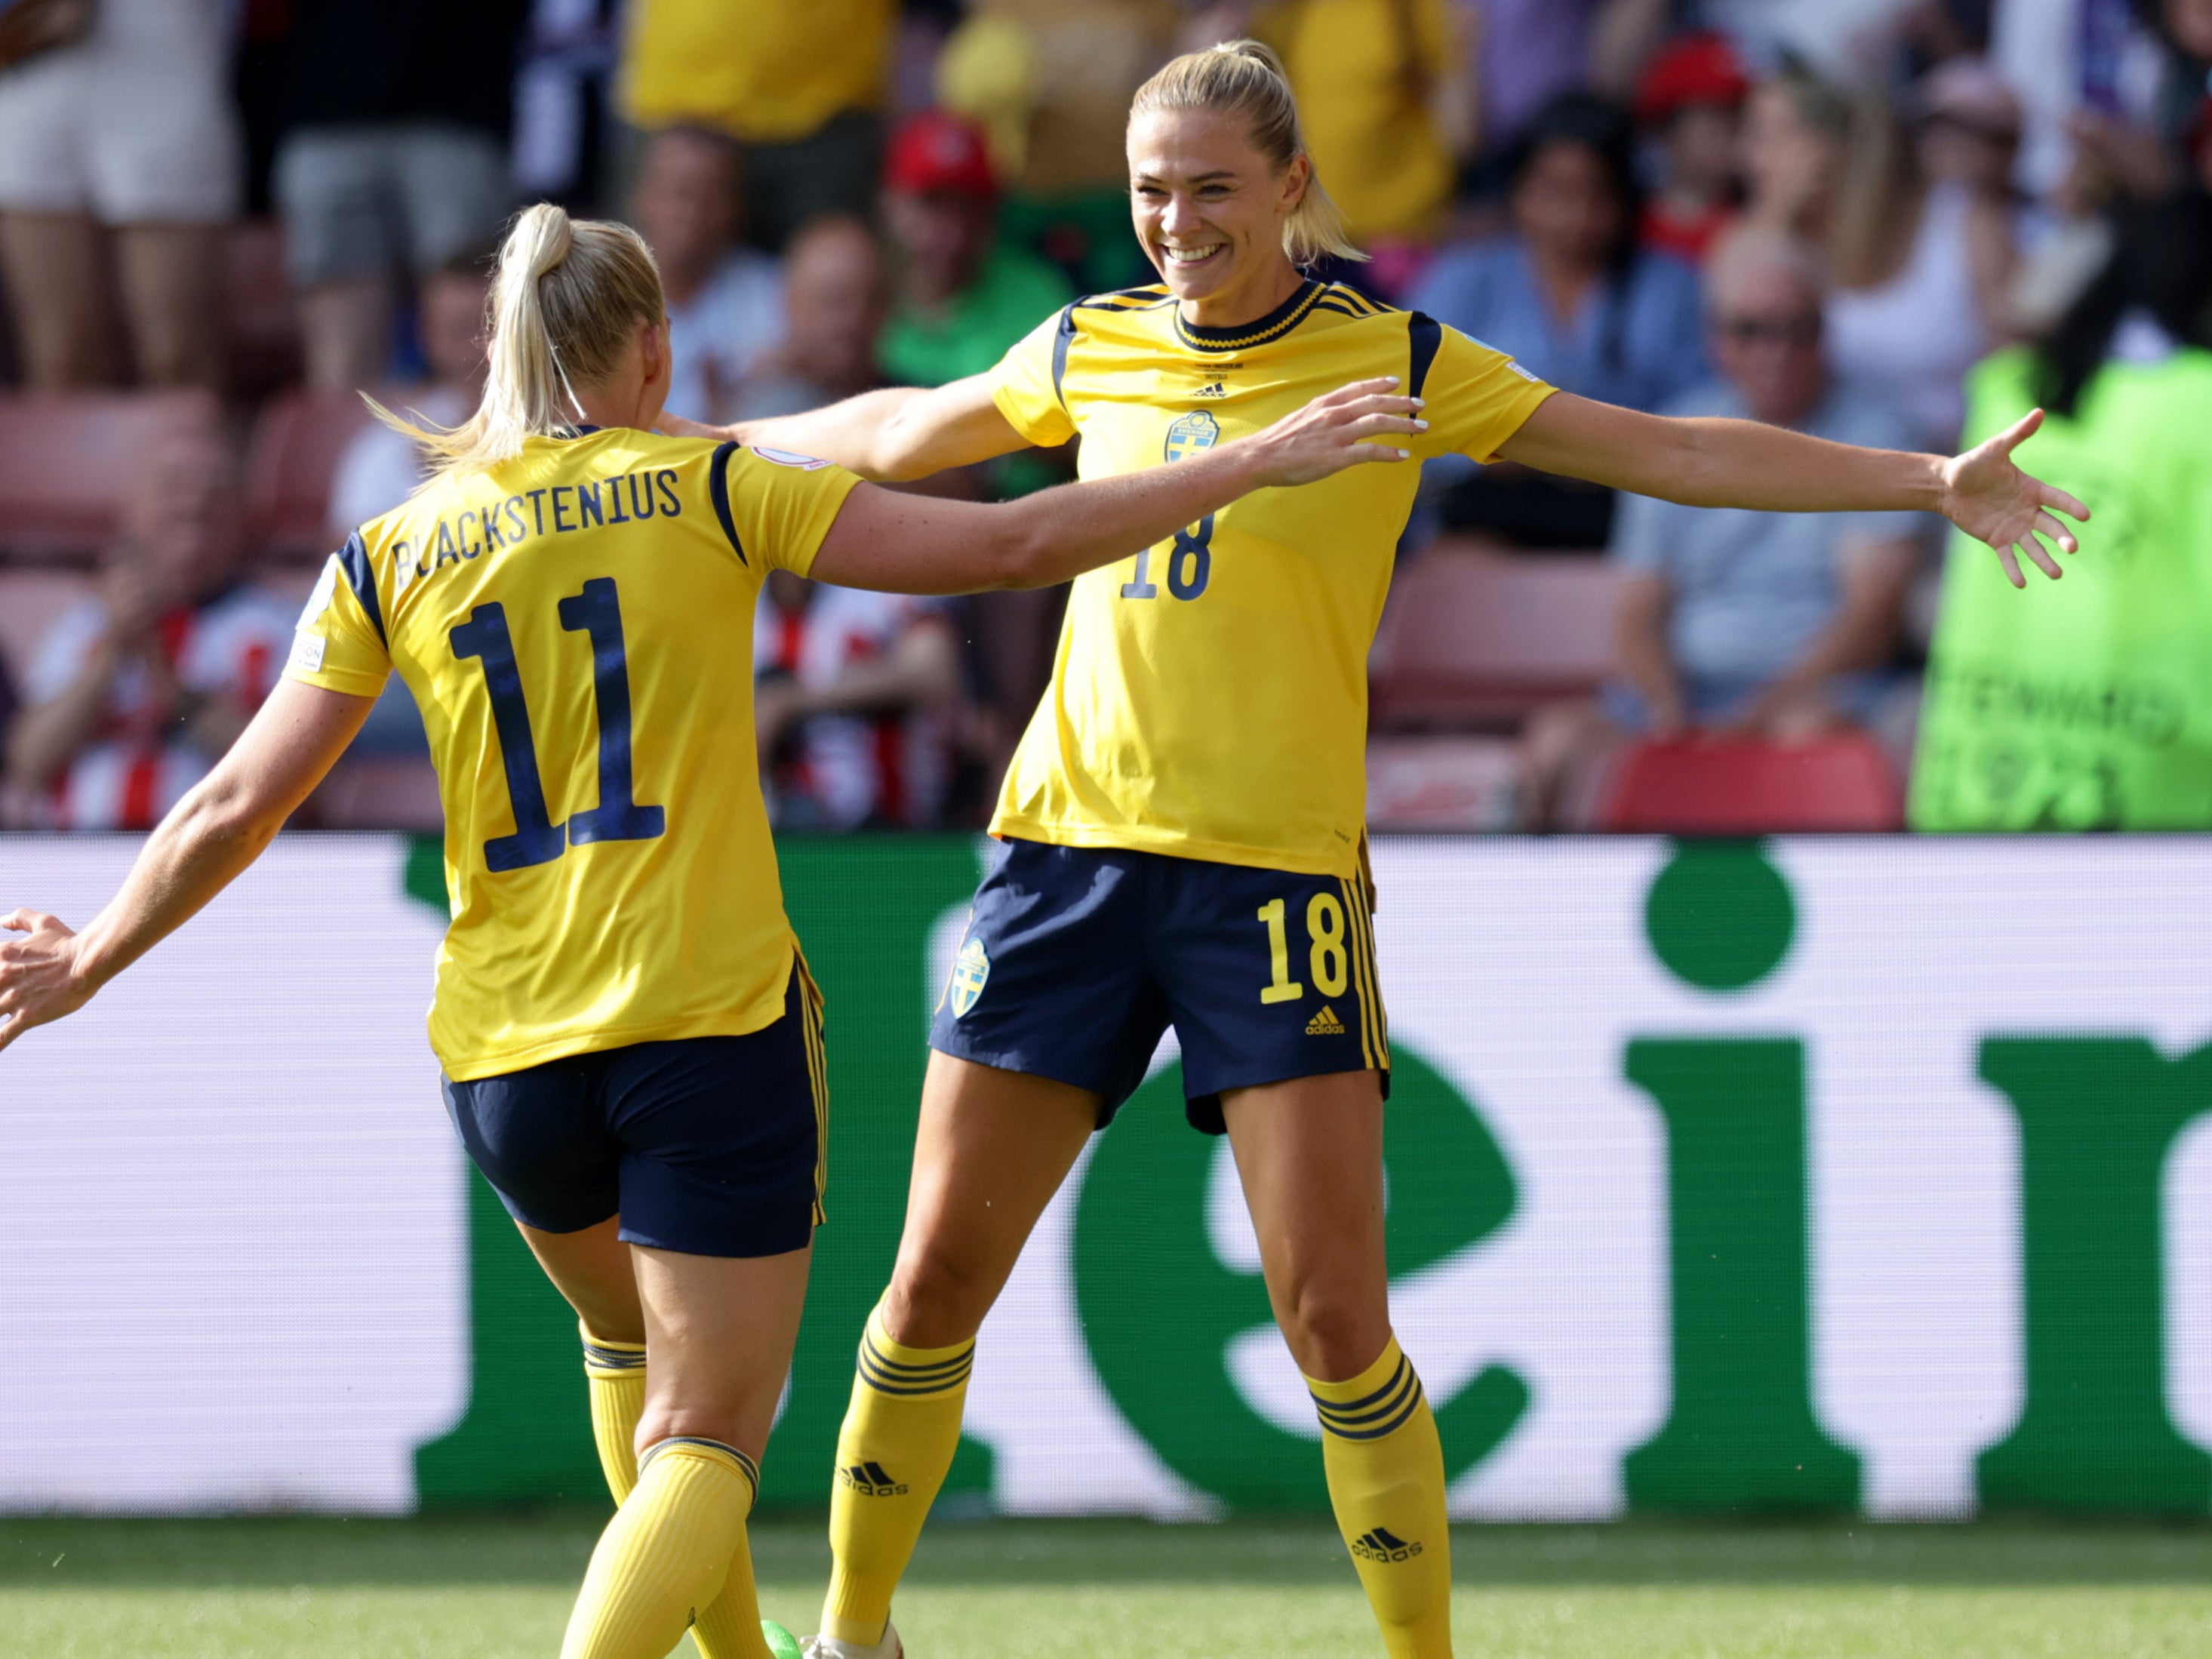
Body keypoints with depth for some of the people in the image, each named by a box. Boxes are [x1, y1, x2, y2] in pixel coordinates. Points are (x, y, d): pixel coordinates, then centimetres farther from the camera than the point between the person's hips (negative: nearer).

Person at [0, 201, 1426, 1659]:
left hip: (505, 1053, 4)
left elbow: (234, 809, 7)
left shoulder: (392, 555, 6)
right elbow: (1008, 545, -2)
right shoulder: (709, 490, 0)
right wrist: (1255, 464, 5)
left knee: (629, 1342, 31)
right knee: (705, 1442, -1)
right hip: (712, 1024, -4)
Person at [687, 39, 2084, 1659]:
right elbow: (891, 434, 29)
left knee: (1335, 1320, -9)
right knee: (936, 1282, 3)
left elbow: (1668, 451, 0)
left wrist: (1934, 480, -6)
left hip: (1277, 869, -3)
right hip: (1072, 848, 3)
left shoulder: (1393, 359, 2)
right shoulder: (1091, 349, 10)